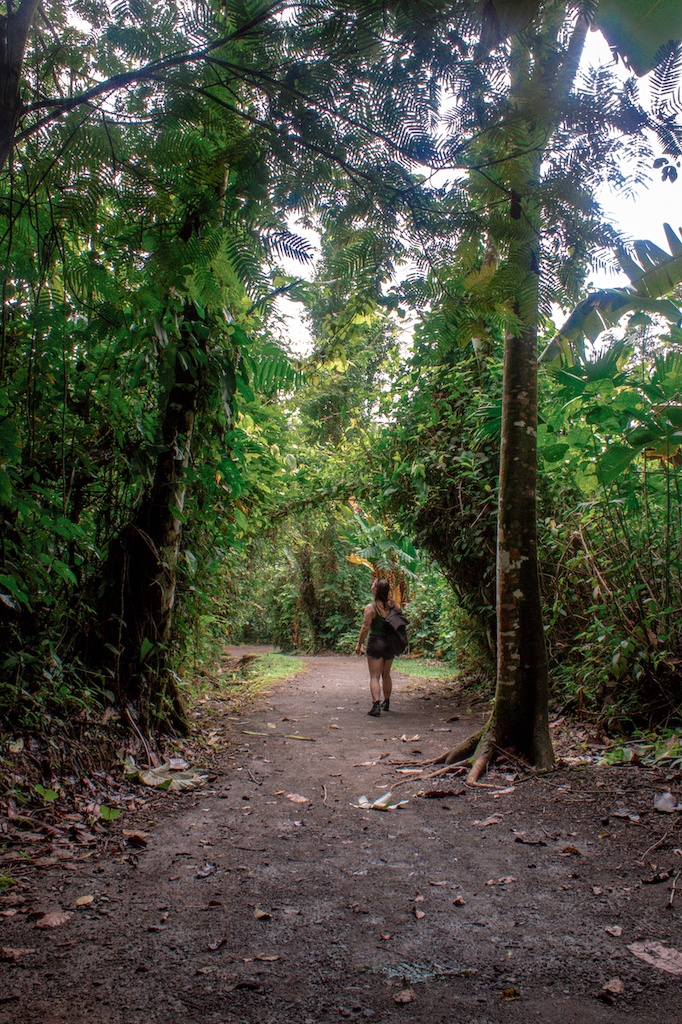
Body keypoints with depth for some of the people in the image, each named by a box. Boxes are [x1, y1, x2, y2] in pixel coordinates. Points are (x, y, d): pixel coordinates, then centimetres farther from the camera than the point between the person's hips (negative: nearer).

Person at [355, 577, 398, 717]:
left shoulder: (370, 608, -12)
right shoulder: (392, 606, 2)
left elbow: (366, 628, -11)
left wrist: (359, 644, -3)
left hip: (375, 644, -5)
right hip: (390, 644, 5)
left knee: (374, 676, -3)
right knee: (386, 675, 20)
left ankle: (376, 705, -15)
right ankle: (386, 703, 31)